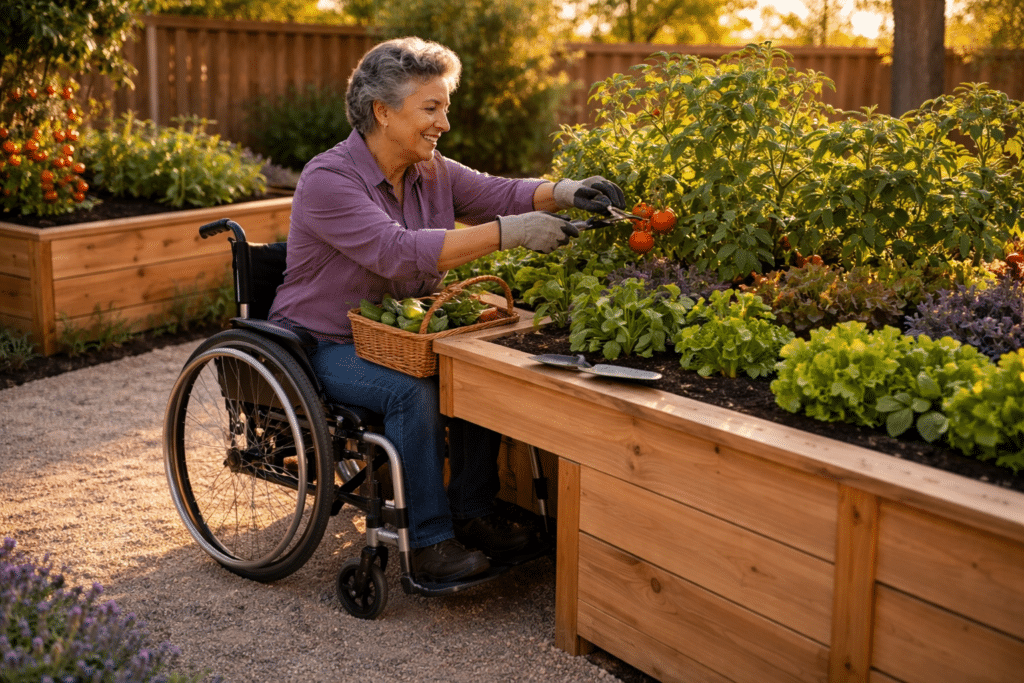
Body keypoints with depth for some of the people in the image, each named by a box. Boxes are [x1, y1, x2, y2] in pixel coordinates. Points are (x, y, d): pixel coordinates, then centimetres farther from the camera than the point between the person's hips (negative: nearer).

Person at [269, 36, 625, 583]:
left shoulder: (431, 170, 4)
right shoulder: (327, 181, -22)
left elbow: (495, 194, 1)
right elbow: (401, 252, -34)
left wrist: (563, 193, -21)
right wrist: (510, 232, -38)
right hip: (325, 346, -7)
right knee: (413, 392, -31)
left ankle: (471, 512, 1)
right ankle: (430, 542, -19)